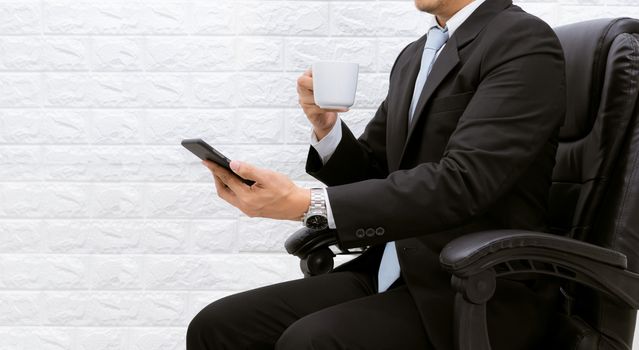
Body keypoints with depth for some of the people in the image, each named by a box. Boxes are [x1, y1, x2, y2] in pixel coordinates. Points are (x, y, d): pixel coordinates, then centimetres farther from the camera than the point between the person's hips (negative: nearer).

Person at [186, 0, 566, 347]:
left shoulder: (525, 42, -10)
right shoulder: (414, 55, 16)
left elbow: (461, 183, -22)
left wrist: (305, 203, -26)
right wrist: (326, 126, -2)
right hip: (388, 274, 7)